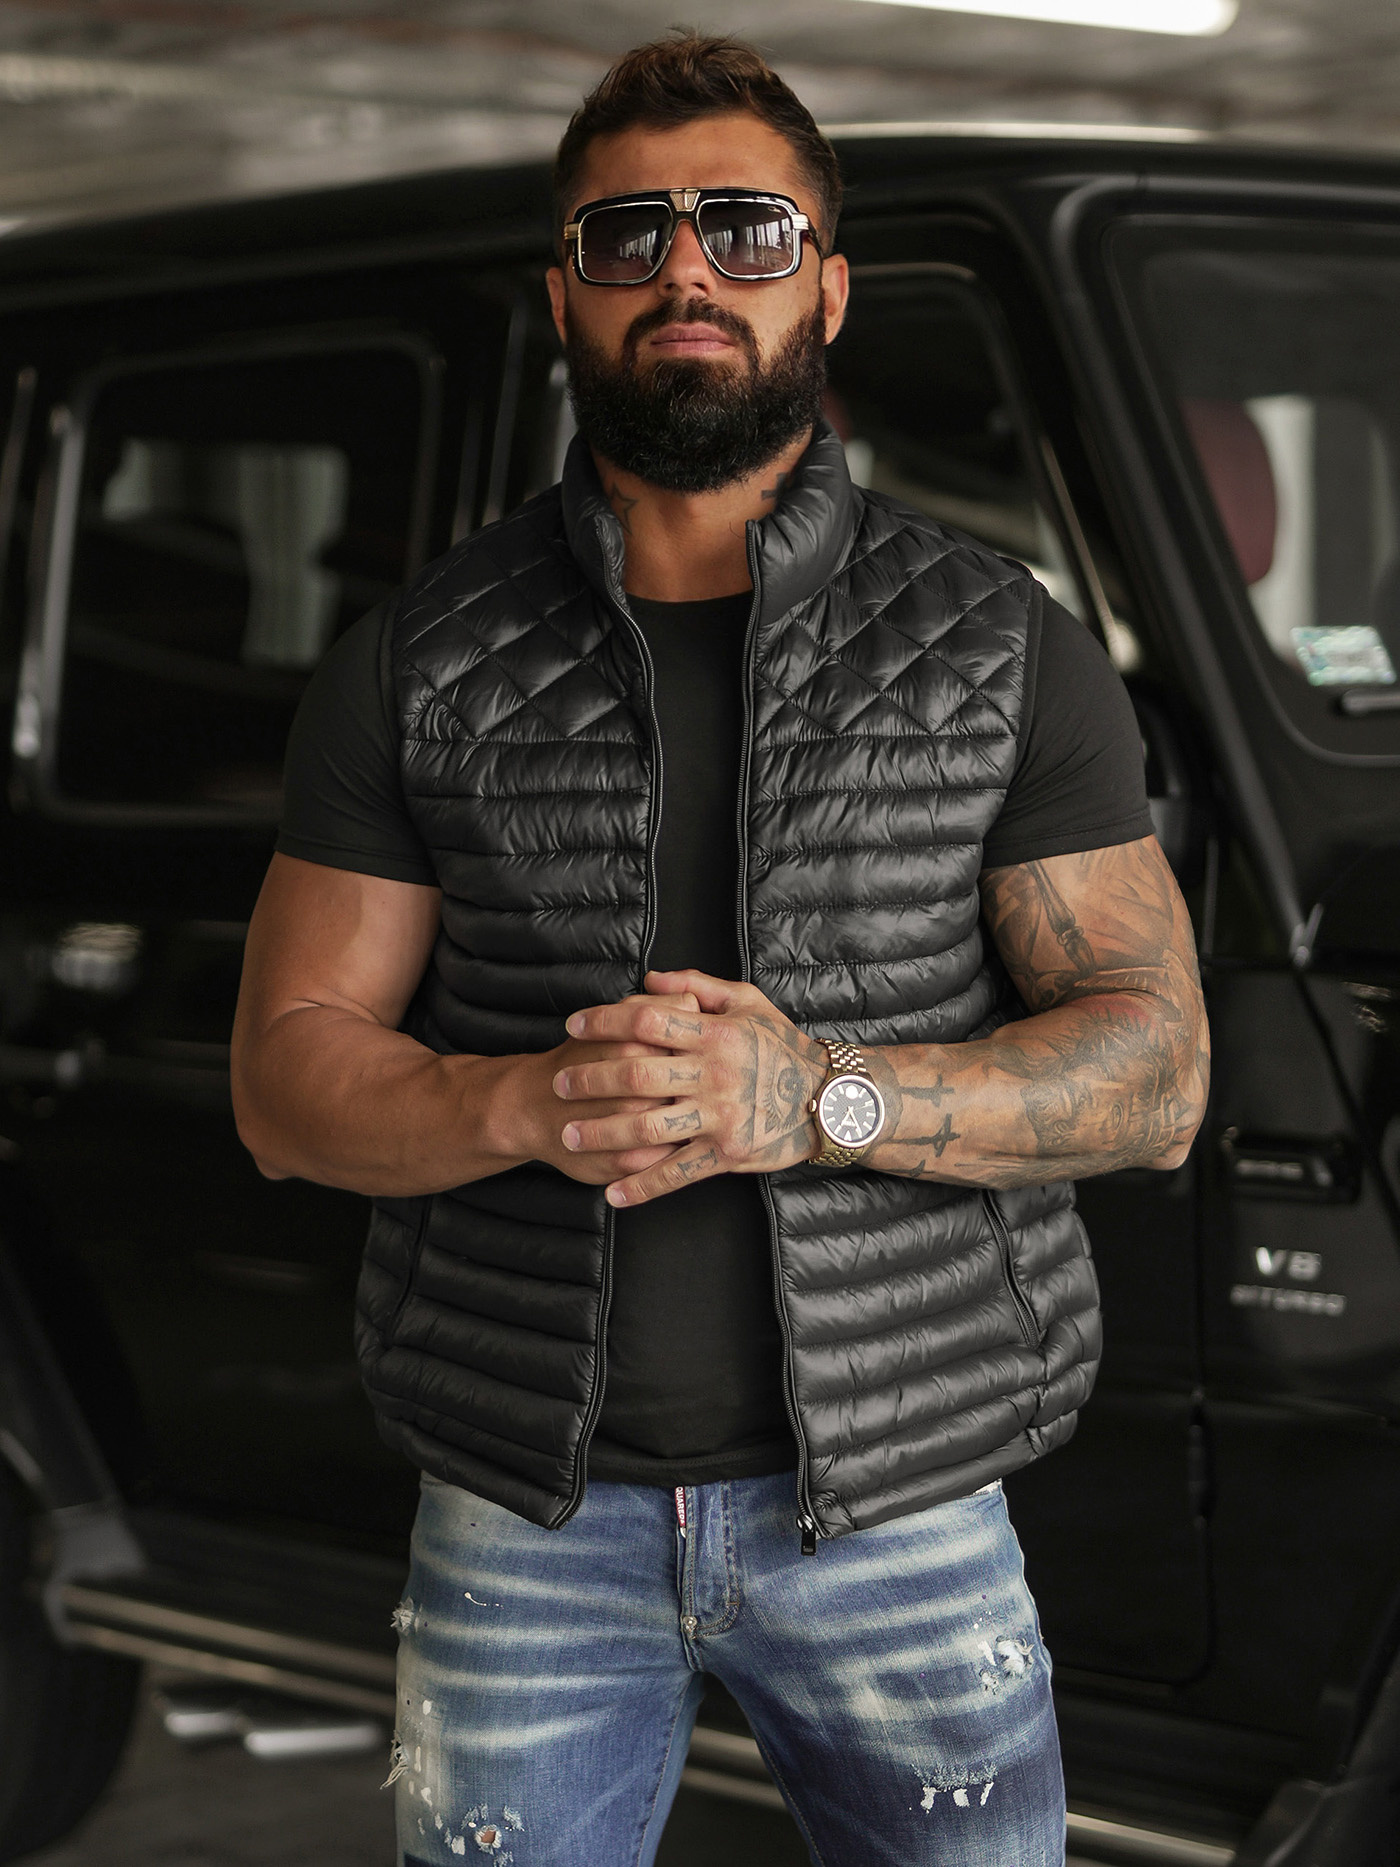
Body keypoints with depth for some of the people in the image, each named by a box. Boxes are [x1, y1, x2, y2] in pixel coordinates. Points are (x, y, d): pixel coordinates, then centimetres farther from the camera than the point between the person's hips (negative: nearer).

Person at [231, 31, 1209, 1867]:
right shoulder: (417, 664, 3)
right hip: (525, 1502, 1)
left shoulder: (1003, 646, 0)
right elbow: (287, 1079, 1)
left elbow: (1152, 1069, -5)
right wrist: (528, 1105, -20)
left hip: (898, 1497, 0)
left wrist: (818, 1095, -22)